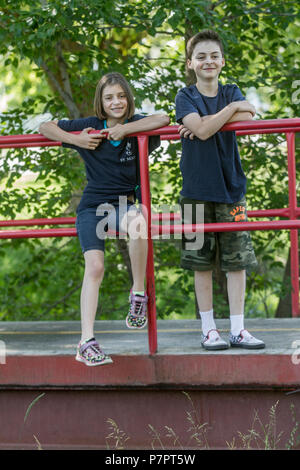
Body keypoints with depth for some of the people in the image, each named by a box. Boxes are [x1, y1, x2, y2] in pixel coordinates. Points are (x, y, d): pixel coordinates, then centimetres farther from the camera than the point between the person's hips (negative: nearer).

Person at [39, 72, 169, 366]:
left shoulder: (137, 125, 3)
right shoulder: (90, 127, 4)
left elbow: (163, 119, -17)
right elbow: (45, 128, 8)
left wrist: (124, 129, -19)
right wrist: (77, 140, -8)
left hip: (125, 205, 0)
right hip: (92, 206, 0)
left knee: (138, 222, -37)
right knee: (94, 267, -19)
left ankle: (138, 294, -21)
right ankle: (86, 342, -20)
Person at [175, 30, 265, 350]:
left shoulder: (232, 93, 9)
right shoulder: (185, 96, 1)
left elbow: (245, 121, -13)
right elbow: (202, 130, -17)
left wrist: (204, 121, -16)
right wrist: (233, 108, -11)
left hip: (231, 188, 2)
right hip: (197, 190, -2)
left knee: (237, 261, 1)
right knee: (202, 262, 2)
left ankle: (237, 329, 6)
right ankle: (208, 329, 10)